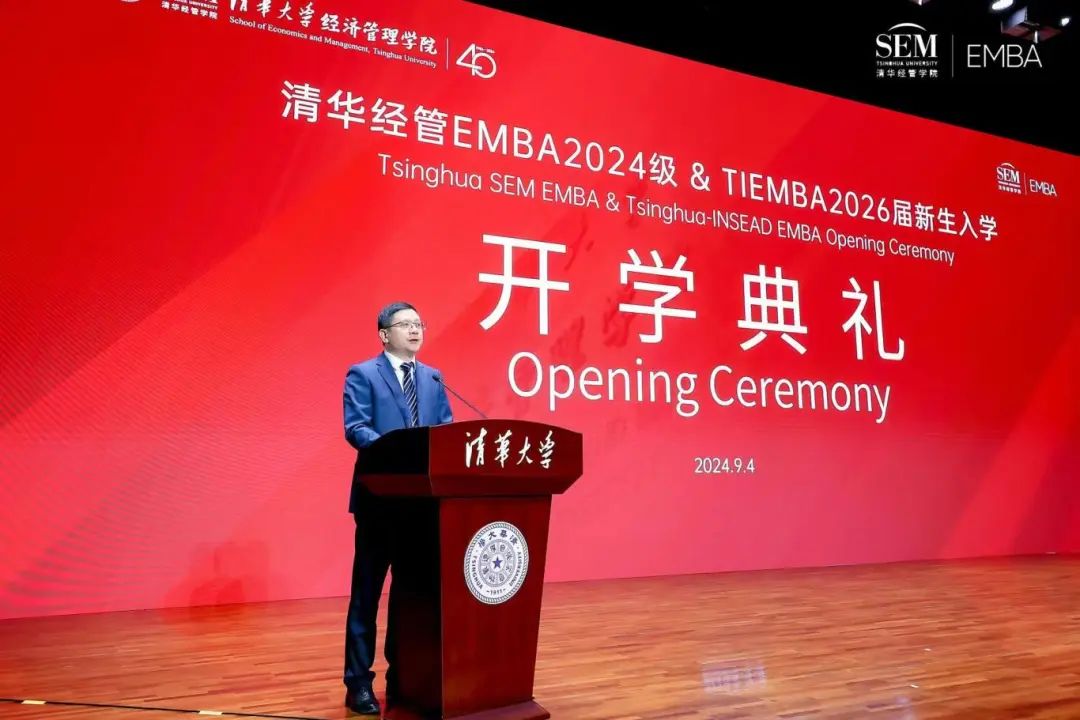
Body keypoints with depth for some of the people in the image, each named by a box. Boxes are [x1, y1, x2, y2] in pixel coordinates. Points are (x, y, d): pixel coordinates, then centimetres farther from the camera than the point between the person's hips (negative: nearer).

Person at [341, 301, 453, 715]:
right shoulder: (362, 374, -2)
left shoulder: (432, 378, 15)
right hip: (380, 497, -5)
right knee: (368, 590, 3)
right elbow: (355, 428, -13)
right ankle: (359, 682, 13)